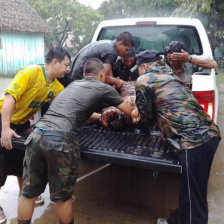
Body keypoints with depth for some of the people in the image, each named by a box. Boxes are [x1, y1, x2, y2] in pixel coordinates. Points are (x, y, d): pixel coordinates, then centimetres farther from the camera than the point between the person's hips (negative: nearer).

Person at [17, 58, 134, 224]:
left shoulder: (74, 84, 26)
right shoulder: (104, 89, 9)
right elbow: (130, 111, 17)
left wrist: (100, 116, 54)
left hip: (37, 134, 6)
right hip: (61, 141, -6)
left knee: (29, 193, 19)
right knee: (62, 198, 13)